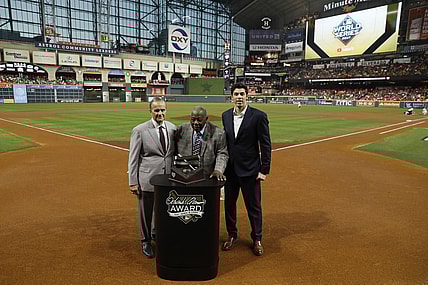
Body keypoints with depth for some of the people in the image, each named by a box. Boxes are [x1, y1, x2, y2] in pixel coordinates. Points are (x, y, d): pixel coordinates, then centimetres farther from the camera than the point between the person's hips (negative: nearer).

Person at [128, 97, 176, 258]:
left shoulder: (173, 128, 3)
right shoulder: (139, 130, -8)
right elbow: (133, 158, -6)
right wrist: (133, 182, -8)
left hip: (168, 179, 4)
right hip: (147, 179, -3)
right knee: (145, 213, 11)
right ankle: (146, 241, 34)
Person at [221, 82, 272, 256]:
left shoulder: (258, 116, -9)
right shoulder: (226, 115, 6)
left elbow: (266, 145, -8)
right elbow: (225, 141, 11)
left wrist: (264, 170, -10)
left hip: (249, 170, -4)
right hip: (230, 169, 5)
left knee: (254, 206, 8)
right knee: (229, 204, 15)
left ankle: (257, 239, 29)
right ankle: (232, 235, 35)